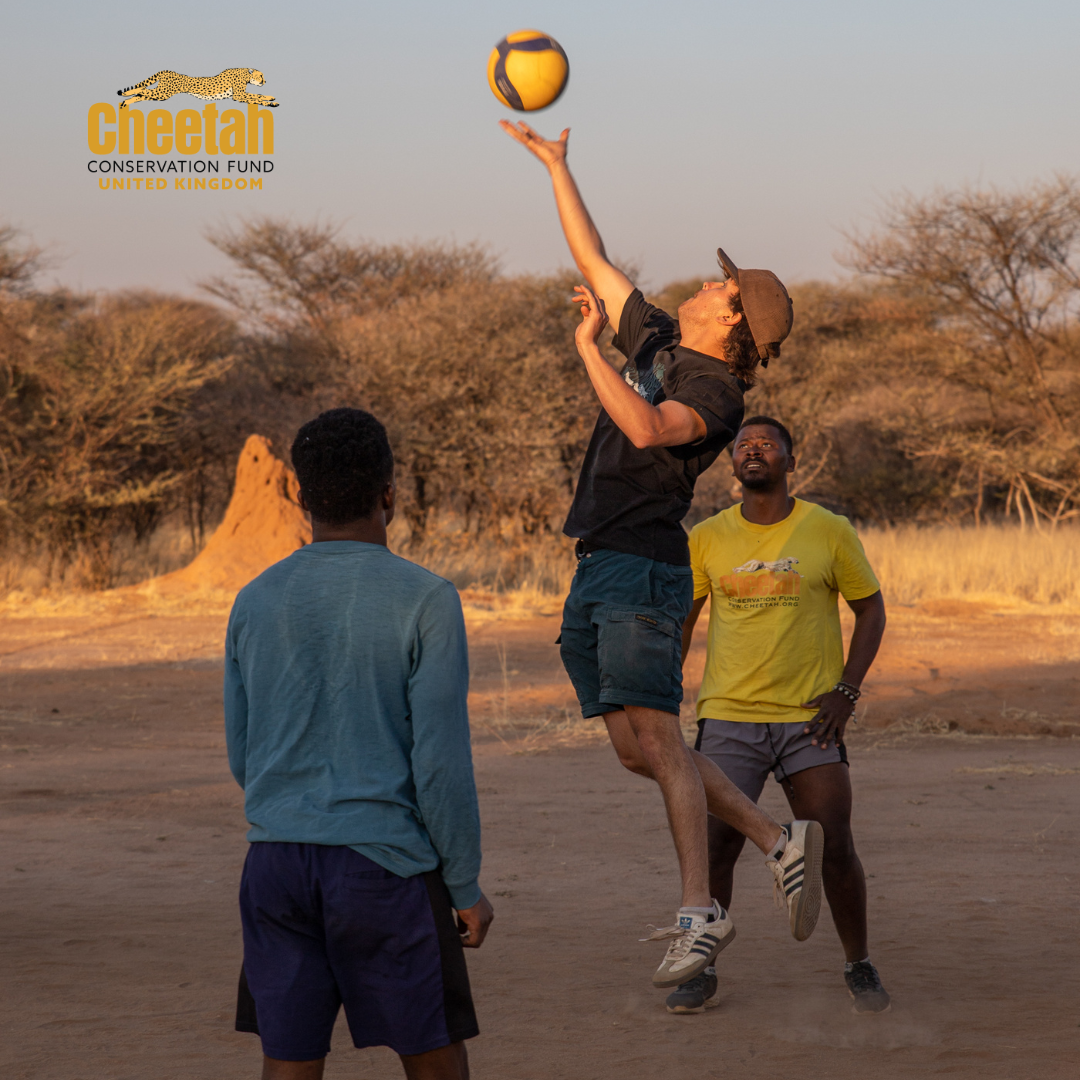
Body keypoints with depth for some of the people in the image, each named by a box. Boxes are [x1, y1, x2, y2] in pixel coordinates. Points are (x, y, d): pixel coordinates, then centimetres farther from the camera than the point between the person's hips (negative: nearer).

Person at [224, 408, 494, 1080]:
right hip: (387, 864, -4)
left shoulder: (255, 604, 6)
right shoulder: (425, 603, -8)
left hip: (276, 866, 4)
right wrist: (467, 887, -1)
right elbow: (442, 762, -11)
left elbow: (242, 757, 13)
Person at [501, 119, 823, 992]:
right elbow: (593, 261, 22)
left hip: (644, 569, -8)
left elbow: (648, 428, -27)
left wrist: (589, 349, -17)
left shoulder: (718, 390, -8)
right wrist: (556, 165, 22)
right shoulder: (655, 340, 15)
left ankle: (700, 914, -13)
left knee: (656, 738, -14)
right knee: (636, 749, 6)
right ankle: (780, 840, 13)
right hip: (597, 571, 8)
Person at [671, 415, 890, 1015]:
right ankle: (701, 972, 13)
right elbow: (679, 620, 14)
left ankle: (859, 967, 14)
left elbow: (871, 609, 8)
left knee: (835, 847, -4)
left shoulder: (829, 532, 1)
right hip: (728, 718, 1)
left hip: (809, 719, -1)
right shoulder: (706, 538, 5)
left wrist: (846, 690, -3)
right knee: (714, 847, -4)